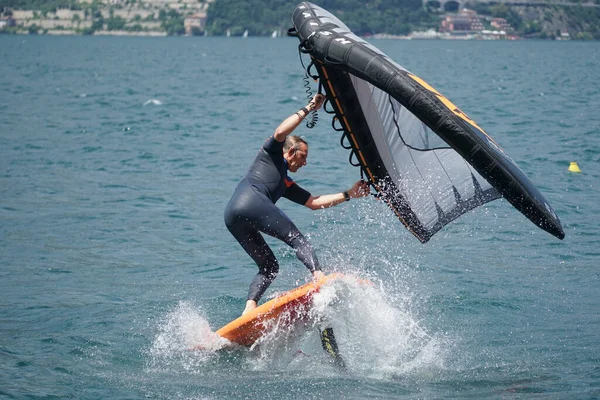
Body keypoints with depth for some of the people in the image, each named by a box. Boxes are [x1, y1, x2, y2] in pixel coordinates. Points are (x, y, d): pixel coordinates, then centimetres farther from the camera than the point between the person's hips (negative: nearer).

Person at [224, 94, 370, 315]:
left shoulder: (286, 184, 37)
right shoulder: (271, 154, 18)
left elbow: (314, 202, 34)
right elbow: (280, 133, -4)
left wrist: (348, 194, 32)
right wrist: (307, 110, 1)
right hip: (250, 201, -9)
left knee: (269, 266, 6)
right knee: (296, 238, -10)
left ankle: (249, 309, -13)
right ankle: (319, 276, -30)